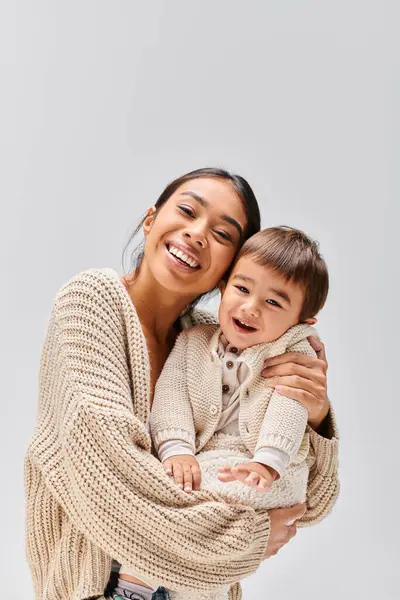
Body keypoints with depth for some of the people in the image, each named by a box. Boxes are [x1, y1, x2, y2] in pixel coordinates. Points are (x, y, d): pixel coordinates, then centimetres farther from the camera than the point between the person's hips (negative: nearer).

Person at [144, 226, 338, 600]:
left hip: (270, 475, -4)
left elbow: (289, 409, -13)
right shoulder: (193, 342, 10)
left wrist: (267, 461, -29)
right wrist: (176, 449, -19)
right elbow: (171, 393, -3)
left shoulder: (296, 357, 1)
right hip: (198, 461, 5)